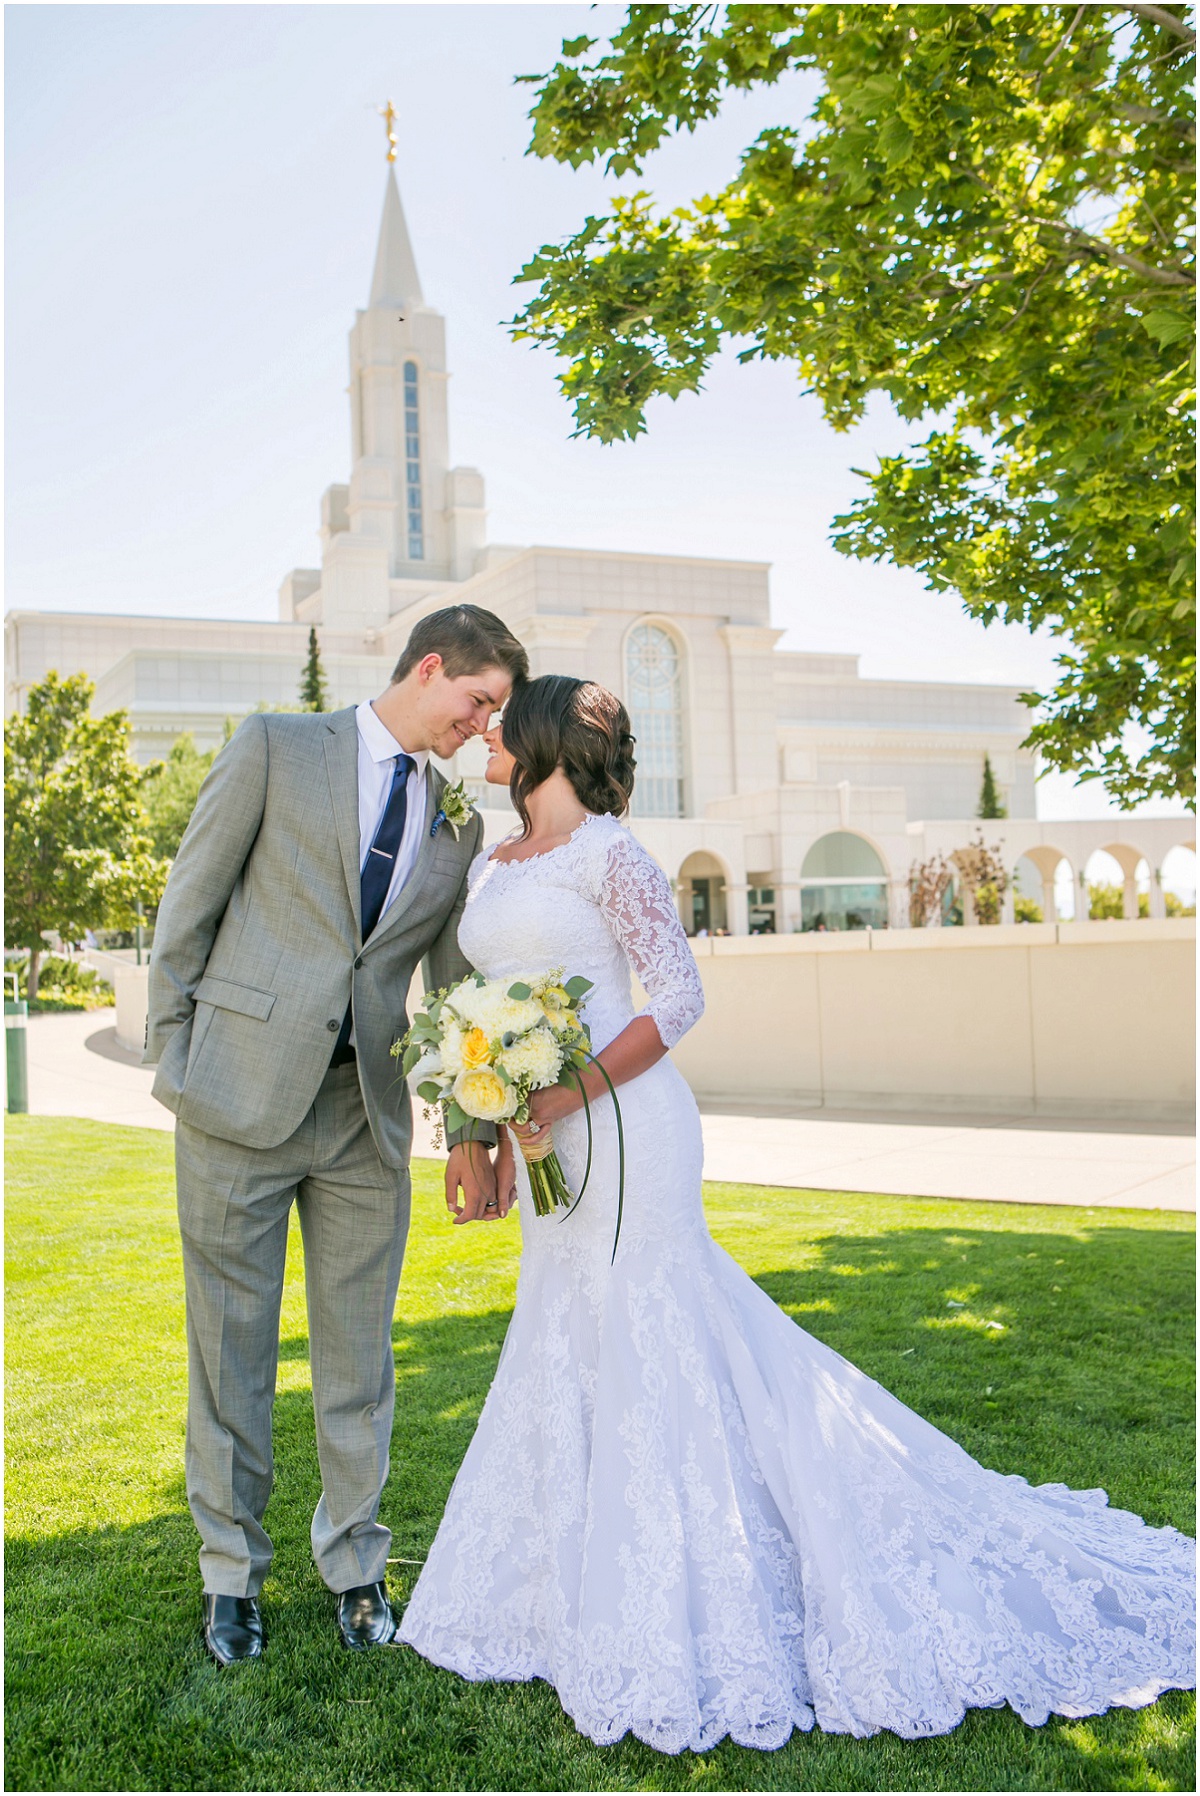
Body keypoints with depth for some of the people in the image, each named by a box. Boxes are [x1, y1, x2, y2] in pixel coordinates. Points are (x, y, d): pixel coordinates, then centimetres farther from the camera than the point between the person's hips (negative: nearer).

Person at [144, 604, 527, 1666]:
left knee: (359, 1354, 11)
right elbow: (188, 909, 0)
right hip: (242, 1097, -3)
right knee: (231, 1349, 8)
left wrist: (474, 1133, 4)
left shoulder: (459, 823, 10)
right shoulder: (278, 748, -2)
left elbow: (459, 988, 11)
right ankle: (233, 1572, 27)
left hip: (368, 1114, 4)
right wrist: (173, 1057, -2)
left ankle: (355, 1566, 29)